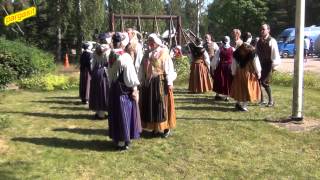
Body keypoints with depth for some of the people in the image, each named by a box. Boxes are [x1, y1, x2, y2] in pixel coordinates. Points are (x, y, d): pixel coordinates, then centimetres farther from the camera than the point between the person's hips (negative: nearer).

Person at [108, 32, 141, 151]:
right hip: (124, 89, -6)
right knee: (124, 114, 2)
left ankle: (116, 138, 27)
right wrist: (134, 89, -10)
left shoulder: (111, 56, 2)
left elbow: (110, 73, 9)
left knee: (116, 113, 15)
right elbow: (130, 74, -17)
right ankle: (123, 141, 8)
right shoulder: (125, 57, -18)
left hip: (114, 88, 6)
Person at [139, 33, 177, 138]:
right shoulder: (147, 54, 10)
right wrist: (141, 81, 9)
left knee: (162, 105, -1)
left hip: (160, 82, -5)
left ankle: (166, 128, 9)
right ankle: (155, 127, 21)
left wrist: (170, 83, -15)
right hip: (148, 83, 6)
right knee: (150, 105, 9)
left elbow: (168, 69, -10)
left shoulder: (164, 53, -6)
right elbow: (142, 69, 12)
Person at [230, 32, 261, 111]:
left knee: (240, 87, 15)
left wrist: (234, 72, 14)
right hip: (249, 71, -4)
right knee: (247, 88, 5)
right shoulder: (251, 49, -13)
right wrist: (258, 72, -3)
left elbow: (234, 62, 5)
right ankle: (244, 105, 7)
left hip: (239, 70, 4)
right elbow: (255, 61, -11)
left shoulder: (238, 49, 0)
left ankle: (239, 103, 23)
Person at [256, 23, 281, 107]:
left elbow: (275, 53, -12)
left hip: (268, 64, -7)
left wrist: (274, 65, -16)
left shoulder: (272, 41, -8)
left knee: (265, 82, -10)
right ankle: (262, 100, 19)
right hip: (260, 64, 7)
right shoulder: (259, 41, 11)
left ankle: (271, 100, 7)